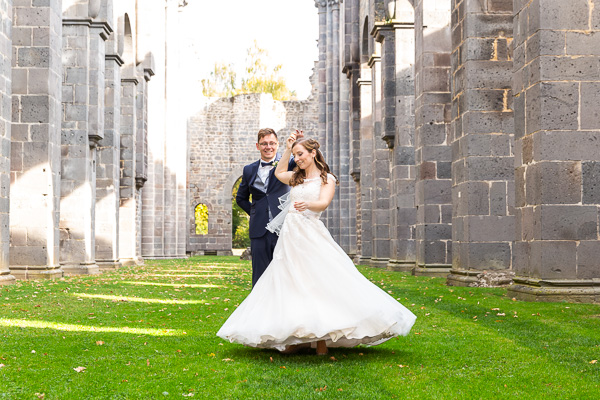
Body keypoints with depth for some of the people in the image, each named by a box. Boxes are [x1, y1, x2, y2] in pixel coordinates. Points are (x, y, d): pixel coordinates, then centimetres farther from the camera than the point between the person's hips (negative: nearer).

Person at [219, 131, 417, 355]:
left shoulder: (327, 179, 3)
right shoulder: (296, 177, 19)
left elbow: (323, 203, -14)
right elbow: (278, 174, 37)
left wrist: (307, 205, -35)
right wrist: (287, 150, 28)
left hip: (311, 234, -6)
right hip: (290, 235, 6)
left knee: (317, 281, -14)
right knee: (290, 284, 1)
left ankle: (322, 338, -13)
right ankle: (298, 338, 3)